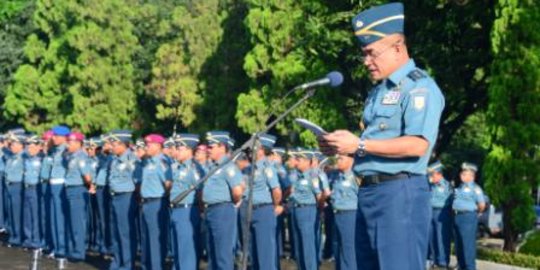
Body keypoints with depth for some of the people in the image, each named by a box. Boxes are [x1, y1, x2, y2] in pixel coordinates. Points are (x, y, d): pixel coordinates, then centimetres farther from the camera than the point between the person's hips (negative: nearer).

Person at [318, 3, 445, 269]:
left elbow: (417, 145, -19)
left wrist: (359, 144, -18)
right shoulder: (379, 91, 20)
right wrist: (343, 145, 3)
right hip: (369, 192, 9)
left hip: (400, 192, -9)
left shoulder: (419, 86, -8)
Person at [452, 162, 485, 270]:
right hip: (457, 216, 9)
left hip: (468, 217, -9)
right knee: (458, 245, 12)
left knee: (468, 244, -9)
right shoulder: (460, 187, 19)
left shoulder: (474, 188, -8)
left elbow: (482, 204, -14)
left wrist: (476, 212, 0)